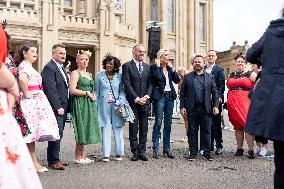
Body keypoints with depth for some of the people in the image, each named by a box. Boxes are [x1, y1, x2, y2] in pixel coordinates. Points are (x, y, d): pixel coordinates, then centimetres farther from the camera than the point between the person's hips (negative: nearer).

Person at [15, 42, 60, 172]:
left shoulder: (28, 66, 19)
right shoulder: (25, 65, -13)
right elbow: (22, 79, -33)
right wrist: (26, 94, -23)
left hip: (36, 102, 10)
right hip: (31, 102, -10)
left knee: (32, 131, 10)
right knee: (32, 131, -6)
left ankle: (31, 161, 16)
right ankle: (33, 162, -1)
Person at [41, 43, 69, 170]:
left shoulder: (62, 68, 19)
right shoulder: (49, 68, -10)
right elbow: (51, 90, -17)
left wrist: (65, 106, 15)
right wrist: (58, 107, -18)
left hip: (62, 107, 9)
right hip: (56, 107, -9)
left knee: (58, 134, 11)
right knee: (57, 134, -7)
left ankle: (53, 159, 18)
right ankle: (54, 161, 1)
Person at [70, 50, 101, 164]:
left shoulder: (89, 74, 19)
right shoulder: (75, 73, -5)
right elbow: (72, 90, -15)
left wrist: (93, 95, 7)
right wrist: (87, 93, -11)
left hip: (89, 104, 8)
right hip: (80, 104, -8)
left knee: (86, 129, 8)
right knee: (81, 130, -6)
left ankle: (83, 156, 14)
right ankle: (78, 158, 2)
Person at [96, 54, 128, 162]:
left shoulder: (119, 76, 7)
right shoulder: (99, 76, 8)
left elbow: (122, 91, 8)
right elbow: (97, 92, 10)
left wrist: (120, 102, -9)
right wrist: (95, 107, 5)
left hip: (117, 106, 0)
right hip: (104, 106, 0)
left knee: (118, 130, 3)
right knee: (105, 130, 0)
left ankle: (119, 153, 12)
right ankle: (106, 154, 5)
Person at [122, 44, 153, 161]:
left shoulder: (148, 67, 14)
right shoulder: (127, 66, 0)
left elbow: (150, 83, 9)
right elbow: (127, 84, -8)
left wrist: (146, 96, -8)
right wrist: (136, 99, -13)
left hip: (145, 102, 4)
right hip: (133, 102, -4)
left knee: (144, 129, 6)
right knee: (133, 128, 2)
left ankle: (142, 151, 13)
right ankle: (135, 152, 9)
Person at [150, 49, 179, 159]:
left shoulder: (170, 68, 15)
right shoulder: (154, 67, -2)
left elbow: (177, 80, 6)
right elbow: (158, 77, -21)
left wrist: (172, 68, 1)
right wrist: (157, 65, -10)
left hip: (170, 96, 6)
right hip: (160, 96, -6)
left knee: (168, 124, 7)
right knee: (158, 123, -6)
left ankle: (166, 148, 13)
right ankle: (155, 149, -1)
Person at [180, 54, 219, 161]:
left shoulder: (210, 77, 11)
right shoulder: (187, 77, 10)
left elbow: (215, 93, 9)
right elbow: (182, 93, 7)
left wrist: (216, 106, -1)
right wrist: (182, 106, -1)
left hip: (206, 109, 0)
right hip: (192, 109, 0)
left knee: (206, 131, 3)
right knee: (192, 131, 5)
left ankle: (206, 152, 12)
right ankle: (193, 152, 13)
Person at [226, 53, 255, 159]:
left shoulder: (249, 74, 8)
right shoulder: (232, 74, 19)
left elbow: (248, 84, -7)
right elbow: (229, 84, 8)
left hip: (245, 101, -4)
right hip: (232, 101, 4)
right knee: (237, 125, 7)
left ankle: (251, 150, -7)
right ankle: (239, 148, 14)